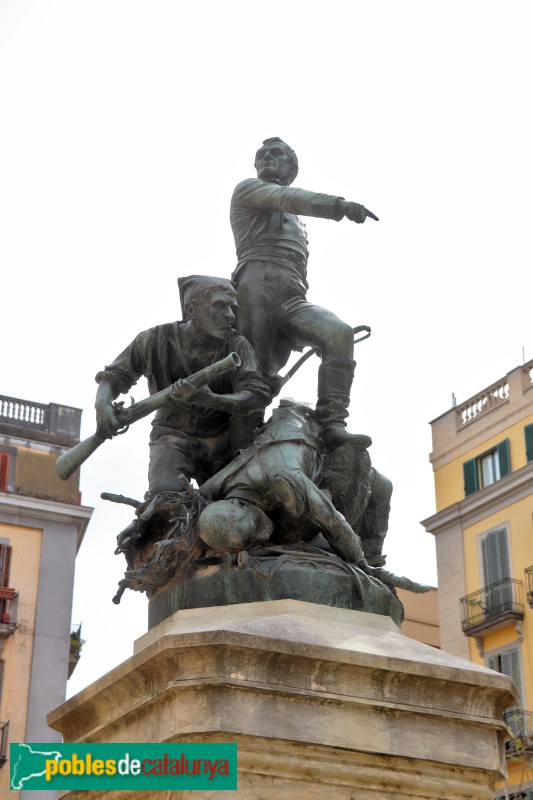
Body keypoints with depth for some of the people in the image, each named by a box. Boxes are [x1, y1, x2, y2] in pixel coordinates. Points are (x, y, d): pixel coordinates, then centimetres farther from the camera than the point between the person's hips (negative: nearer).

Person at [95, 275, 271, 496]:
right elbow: (115, 376, 3)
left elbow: (259, 395, -22)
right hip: (174, 435, -2)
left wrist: (210, 399, -39)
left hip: (221, 439, 2)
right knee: (164, 495, -27)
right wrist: (102, 403, -21)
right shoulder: (157, 340, -10)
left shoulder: (237, 346, -11)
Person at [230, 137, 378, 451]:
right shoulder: (248, 190, 18)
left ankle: (332, 425, -34)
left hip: (293, 300, 4)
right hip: (257, 290, -4)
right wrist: (340, 205, -21)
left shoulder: (297, 225, 39)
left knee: (339, 333, -23)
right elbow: (287, 199, -3)